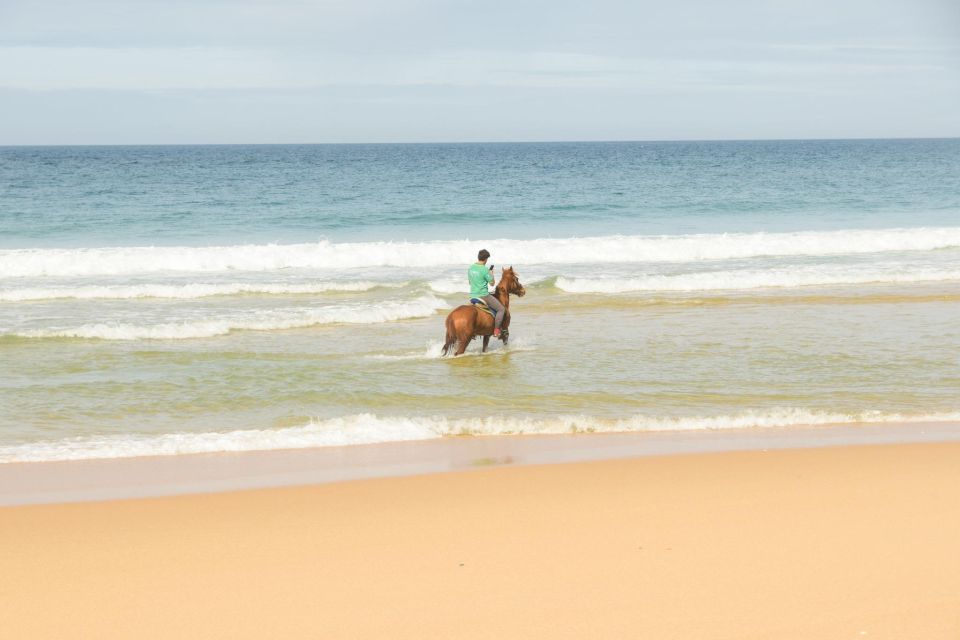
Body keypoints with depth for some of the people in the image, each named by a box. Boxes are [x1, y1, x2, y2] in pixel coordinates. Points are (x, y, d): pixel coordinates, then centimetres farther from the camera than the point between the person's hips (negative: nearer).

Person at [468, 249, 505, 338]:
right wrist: (491, 274, 6)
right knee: (500, 309, 4)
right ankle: (496, 331, -3)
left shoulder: (471, 268, 4)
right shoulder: (484, 269, -18)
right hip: (484, 296, -7)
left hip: (473, 295, 7)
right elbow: (492, 283, -9)